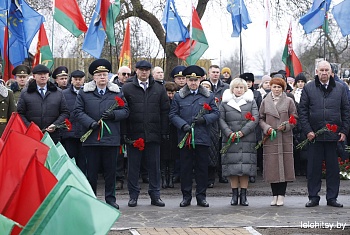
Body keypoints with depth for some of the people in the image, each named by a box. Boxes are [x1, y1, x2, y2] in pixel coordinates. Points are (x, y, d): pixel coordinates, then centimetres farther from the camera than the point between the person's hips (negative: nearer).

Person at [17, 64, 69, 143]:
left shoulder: (58, 93, 14)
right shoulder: (25, 93, 9)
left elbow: (65, 112, 12)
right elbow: (20, 114, 6)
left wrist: (55, 125, -5)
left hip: (53, 136, 1)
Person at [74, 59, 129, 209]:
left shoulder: (117, 92, 9)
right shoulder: (84, 92, 6)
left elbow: (125, 111, 9)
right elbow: (78, 111, 2)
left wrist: (113, 114, -10)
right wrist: (90, 123, -12)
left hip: (111, 138, 1)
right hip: (91, 139, -1)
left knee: (110, 171, 6)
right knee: (91, 171, 4)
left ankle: (110, 199, 16)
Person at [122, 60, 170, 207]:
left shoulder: (159, 89, 9)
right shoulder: (127, 88, 3)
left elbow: (165, 111, 8)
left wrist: (164, 132, 1)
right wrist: (124, 133, -7)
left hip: (153, 134, 1)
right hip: (134, 134, -1)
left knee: (154, 166, 6)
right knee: (133, 166, 5)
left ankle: (155, 195, 14)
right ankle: (133, 196, 14)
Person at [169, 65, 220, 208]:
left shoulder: (208, 96, 10)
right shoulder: (178, 97, 8)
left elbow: (215, 114, 7)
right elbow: (173, 115, 4)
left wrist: (204, 119, -12)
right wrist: (183, 125, -12)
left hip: (202, 138, 1)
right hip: (185, 137, 0)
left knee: (202, 168, 4)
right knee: (185, 168, 3)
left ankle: (201, 196, 12)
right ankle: (186, 196, 11)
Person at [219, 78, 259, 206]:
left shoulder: (251, 102, 11)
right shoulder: (225, 102, 11)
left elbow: (255, 118, 0)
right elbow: (221, 119, 5)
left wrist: (243, 132, -11)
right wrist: (229, 133, -10)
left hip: (247, 139, 0)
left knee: (246, 167, -3)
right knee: (232, 167, -2)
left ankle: (243, 195, 2)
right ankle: (234, 195, 5)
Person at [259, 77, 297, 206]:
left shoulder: (289, 101, 7)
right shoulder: (265, 101, 10)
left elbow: (294, 118, 6)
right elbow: (261, 119, 11)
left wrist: (286, 126, -10)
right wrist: (267, 128, -7)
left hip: (285, 138, -1)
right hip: (270, 138, 1)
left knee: (284, 165, -2)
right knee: (272, 166, -1)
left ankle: (281, 195, 3)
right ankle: (275, 195, 7)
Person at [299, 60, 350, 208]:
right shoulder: (308, 88, 5)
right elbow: (302, 111, 2)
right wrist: (307, 131, -6)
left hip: (334, 135, 1)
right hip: (314, 135, -1)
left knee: (333, 168, 5)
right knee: (314, 167, 3)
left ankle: (332, 197, 13)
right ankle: (313, 197, 12)